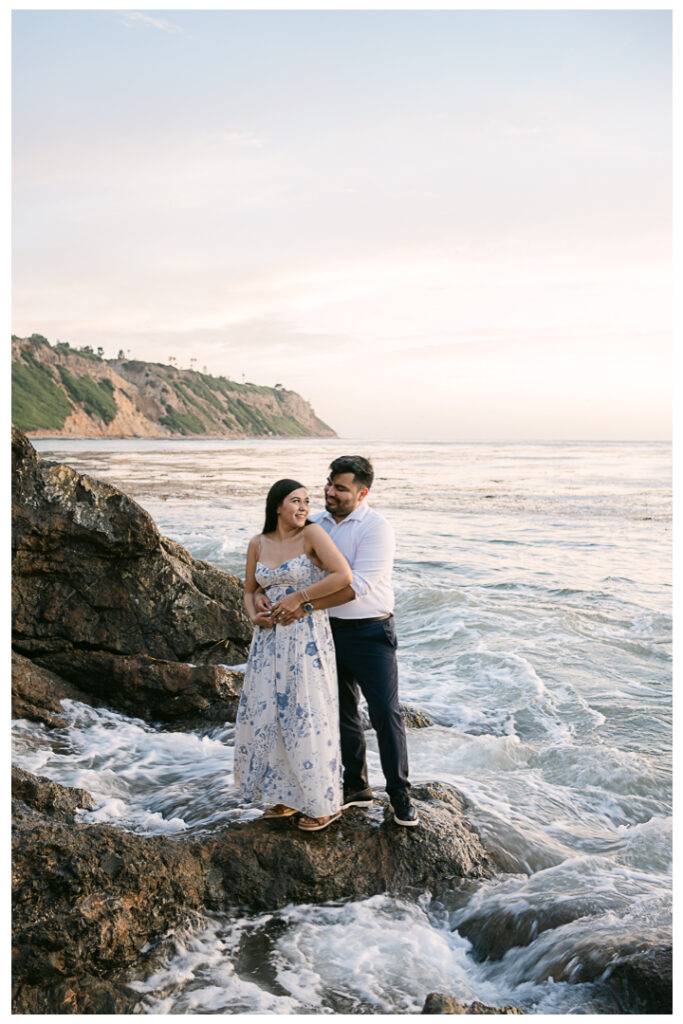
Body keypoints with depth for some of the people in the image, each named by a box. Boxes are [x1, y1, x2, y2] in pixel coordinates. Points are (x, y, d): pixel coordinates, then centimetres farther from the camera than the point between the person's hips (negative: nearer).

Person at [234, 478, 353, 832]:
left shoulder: (312, 534, -9)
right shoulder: (258, 544, 6)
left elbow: (344, 575, -20)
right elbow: (249, 590, 18)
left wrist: (299, 597, -15)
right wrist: (254, 616, -3)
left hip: (307, 638, -5)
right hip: (270, 640, 6)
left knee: (307, 719, 0)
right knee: (266, 714, 10)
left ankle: (324, 804, 18)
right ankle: (287, 795, 28)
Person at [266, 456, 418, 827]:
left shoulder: (376, 528, -16)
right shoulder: (316, 524, 5)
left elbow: (356, 585, -25)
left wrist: (306, 605, -27)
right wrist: (259, 593, -10)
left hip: (370, 633, -6)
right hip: (328, 630, 6)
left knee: (385, 713, -3)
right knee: (342, 712, 14)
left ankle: (400, 794, 11)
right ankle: (356, 787, 29)